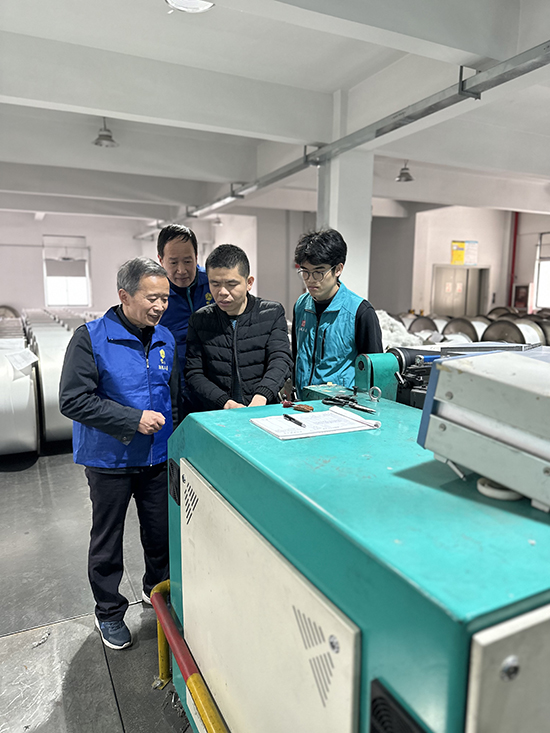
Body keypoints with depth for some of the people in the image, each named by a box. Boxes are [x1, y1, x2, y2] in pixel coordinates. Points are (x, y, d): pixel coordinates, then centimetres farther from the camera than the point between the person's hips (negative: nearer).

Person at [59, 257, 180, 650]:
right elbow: (73, 400, -18)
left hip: (158, 457, 4)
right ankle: (110, 613, 35)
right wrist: (133, 419, -22)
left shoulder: (166, 338, 3)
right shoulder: (91, 338, -14)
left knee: (162, 533, 17)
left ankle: (158, 589, 43)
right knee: (107, 543, 14)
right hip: (110, 459, -4)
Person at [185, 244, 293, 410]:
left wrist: (261, 397, -24)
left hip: (264, 412, -1)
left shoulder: (273, 313, 7)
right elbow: (194, 375, 5)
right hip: (216, 416, 1)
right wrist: (226, 403, -12)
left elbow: (281, 360, -5)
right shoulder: (199, 320, 9)